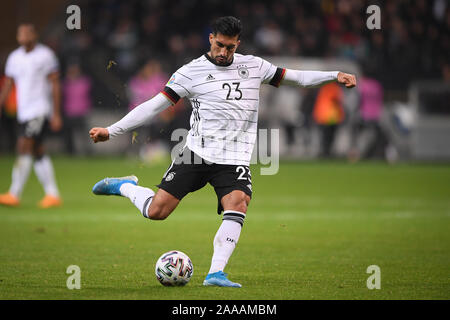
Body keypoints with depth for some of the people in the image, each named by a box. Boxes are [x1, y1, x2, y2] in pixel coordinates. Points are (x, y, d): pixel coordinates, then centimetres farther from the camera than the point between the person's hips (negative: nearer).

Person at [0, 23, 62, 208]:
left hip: (40, 110, -7)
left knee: (24, 148, -15)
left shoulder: (45, 55, -5)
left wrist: (56, 114, -9)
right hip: (23, 112, 7)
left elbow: (55, 85, -6)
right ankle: (52, 194, 10)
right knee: (38, 153, 6)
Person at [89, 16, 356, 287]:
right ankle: (126, 187, 24)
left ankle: (216, 273, -25)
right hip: (198, 153, -2)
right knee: (156, 211, -9)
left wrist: (334, 76, 13)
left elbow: (291, 77, 20)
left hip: (235, 160, 2)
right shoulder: (191, 72, -2)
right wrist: (111, 131, -8)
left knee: (238, 204, -27)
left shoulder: (254, 66, 9)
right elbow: (155, 105, -3)